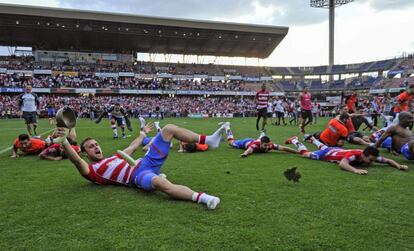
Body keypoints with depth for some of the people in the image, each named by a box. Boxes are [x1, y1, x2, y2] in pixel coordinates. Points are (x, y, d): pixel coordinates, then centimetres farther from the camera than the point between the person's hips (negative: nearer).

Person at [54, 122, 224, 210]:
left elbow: (132, 147, 42)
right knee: (159, 182, -47)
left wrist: (143, 133, 53)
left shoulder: (115, 156, 30)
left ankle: (208, 140, -7)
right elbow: (77, 161, -13)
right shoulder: (91, 170, 7)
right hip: (139, 176, -8)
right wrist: (64, 141, -28)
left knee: (168, 129, 2)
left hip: (146, 162, 8)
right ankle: (201, 198, -57)